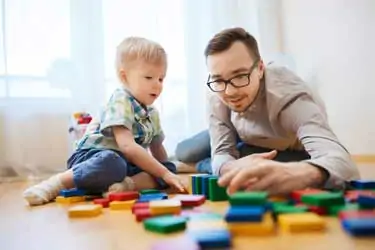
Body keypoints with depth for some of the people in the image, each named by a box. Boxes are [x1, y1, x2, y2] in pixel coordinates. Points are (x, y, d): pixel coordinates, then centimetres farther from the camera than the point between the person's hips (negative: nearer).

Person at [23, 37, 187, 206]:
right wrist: (164, 174, -26)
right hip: (93, 156, -8)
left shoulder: (152, 114, 14)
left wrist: (168, 173, 10)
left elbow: (157, 150, 25)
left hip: (127, 163, 8)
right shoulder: (120, 102, -13)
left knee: (170, 167, -8)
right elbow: (127, 146, -25)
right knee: (111, 163, -41)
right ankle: (57, 183, -20)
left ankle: (129, 183, -34)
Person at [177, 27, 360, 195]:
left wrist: (303, 173, -83)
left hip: (293, 154, -4)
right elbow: (221, 154, -27)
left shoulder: (289, 95, -44)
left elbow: (343, 163, -57)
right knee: (183, 153, 2)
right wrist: (234, 168, -54)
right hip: (249, 143, 4)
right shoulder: (216, 91, -30)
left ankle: (202, 167, 4)